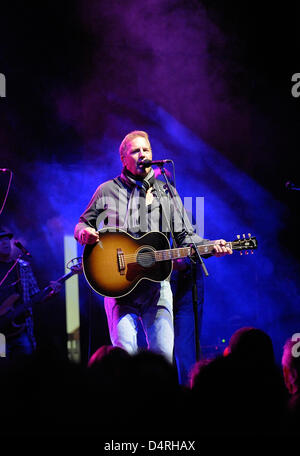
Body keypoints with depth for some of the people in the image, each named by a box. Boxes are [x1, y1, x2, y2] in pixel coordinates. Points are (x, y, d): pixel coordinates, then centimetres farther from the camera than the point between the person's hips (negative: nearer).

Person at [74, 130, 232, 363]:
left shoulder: (166, 192, 16)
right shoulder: (107, 191, 12)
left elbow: (185, 236, 14)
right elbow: (83, 224, 19)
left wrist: (210, 247, -3)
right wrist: (85, 233, -5)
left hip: (157, 284, 1)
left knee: (163, 352, -11)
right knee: (124, 350, -16)